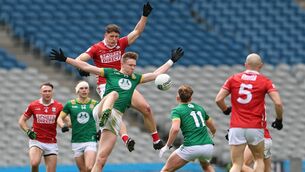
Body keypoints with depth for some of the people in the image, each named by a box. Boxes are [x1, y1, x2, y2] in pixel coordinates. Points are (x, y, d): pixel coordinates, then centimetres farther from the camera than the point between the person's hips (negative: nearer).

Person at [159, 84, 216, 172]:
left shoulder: (177, 110, 3)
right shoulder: (199, 108, 19)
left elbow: (175, 129, -17)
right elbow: (213, 129, 28)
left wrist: (167, 146, -7)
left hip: (191, 147, -5)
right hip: (208, 147, 5)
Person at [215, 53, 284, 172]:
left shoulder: (233, 79, 5)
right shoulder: (265, 82, 0)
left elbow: (218, 99, 2)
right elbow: (278, 103, -10)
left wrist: (226, 110, 23)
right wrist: (279, 120, 7)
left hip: (236, 128, 1)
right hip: (255, 128, -1)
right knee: (259, 159, 20)